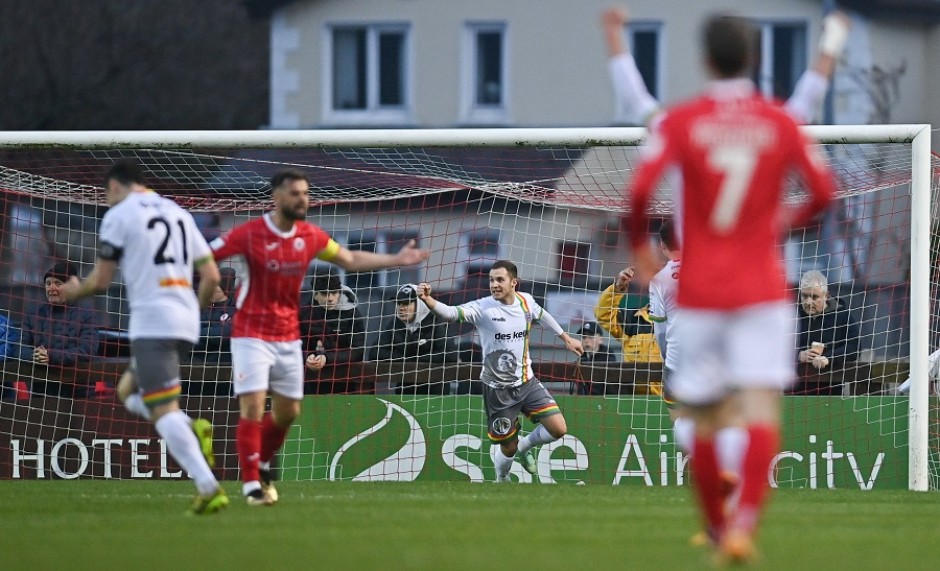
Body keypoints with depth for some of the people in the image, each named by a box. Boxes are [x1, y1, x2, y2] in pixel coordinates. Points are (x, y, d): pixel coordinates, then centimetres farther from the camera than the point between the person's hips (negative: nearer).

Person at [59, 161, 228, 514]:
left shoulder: (119, 214, -1)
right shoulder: (178, 214, 19)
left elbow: (101, 281, 0)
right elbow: (211, 276, 16)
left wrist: (74, 291, 21)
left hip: (151, 323, -8)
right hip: (186, 324, 8)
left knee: (163, 410, -12)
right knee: (129, 390, 22)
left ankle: (209, 488, -28)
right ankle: (192, 431, -3)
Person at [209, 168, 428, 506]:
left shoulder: (310, 236, 2)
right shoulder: (250, 234, -15)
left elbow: (350, 260, 15)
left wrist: (395, 260, 12)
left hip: (289, 338, 6)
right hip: (252, 335, -6)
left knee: (288, 411, 11)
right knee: (253, 407, -13)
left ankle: (263, 464, 36)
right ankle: (252, 484, -6)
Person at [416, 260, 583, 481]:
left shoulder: (525, 301, -3)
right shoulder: (483, 308, -18)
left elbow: (542, 315, 19)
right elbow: (451, 313, -34)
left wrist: (566, 338, 29)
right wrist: (428, 301, -53)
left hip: (527, 382, 4)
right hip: (498, 389, -4)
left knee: (558, 429, -5)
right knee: (508, 448, 4)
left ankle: (524, 446, 26)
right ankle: (502, 480, 37)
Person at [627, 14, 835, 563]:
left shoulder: (681, 122, -2)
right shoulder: (780, 122, 1)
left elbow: (640, 191, -13)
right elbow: (823, 191, 0)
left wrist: (640, 246, 5)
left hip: (699, 290, 1)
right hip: (763, 288, -1)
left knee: (705, 419, 11)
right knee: (762, 409, -9)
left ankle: (716, 527, 21)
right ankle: (745, 523, -27)